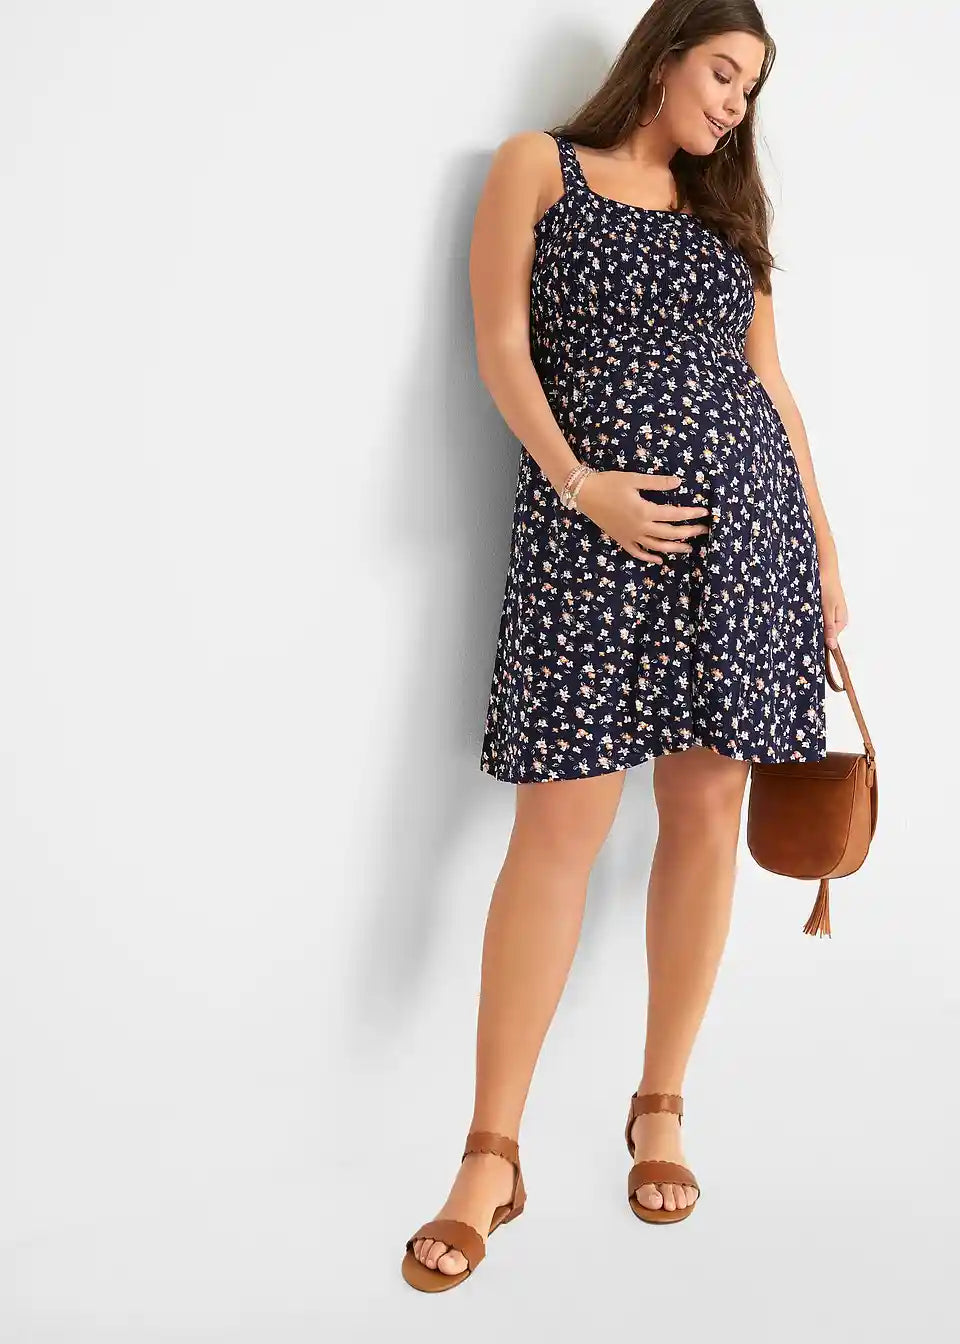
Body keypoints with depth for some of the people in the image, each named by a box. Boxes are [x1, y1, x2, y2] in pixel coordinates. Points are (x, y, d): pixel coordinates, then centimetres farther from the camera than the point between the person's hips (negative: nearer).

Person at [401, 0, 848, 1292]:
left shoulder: (728, 206, 20)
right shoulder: (539, 165, 9)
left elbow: (768, 381, 17)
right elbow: (502, 344, -1)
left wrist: (825, 543, 12)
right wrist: (578, 483, -14)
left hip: (743, 518, 4)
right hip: (596, 521, -4)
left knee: (706, 813, 2)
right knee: (559, 826, -9)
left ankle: (661, 1112, 17)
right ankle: (492, 1158, -1)